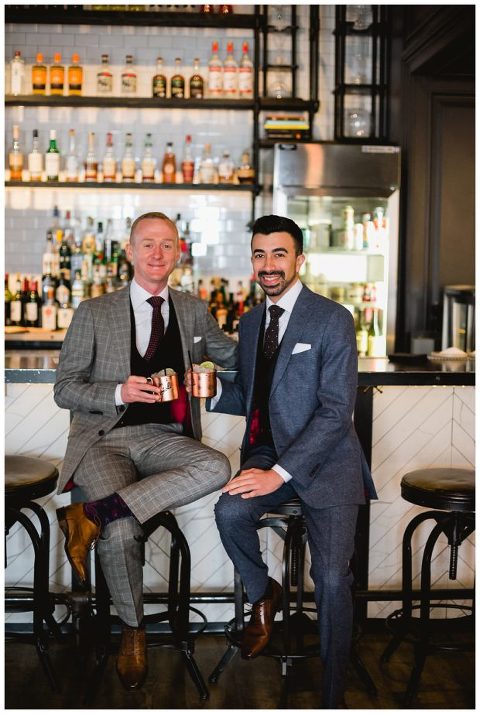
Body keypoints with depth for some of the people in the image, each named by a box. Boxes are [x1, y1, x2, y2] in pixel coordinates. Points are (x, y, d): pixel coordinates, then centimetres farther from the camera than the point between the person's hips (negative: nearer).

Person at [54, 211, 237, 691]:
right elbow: (64, 389, 5)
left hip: (165, 439, 3)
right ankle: (132, 630, -2)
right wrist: (119, 393, -13)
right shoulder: (94, 313, 7)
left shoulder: (193, 312, 15)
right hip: (105, 439, -3)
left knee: (216, 468, -32)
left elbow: (234, 356, 29)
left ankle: (93, 514, -28)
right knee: (122, 533, -29)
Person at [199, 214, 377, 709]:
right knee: (230, 511, -26)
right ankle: (262, 596, 5)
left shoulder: (332, 320, -9)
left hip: (323, 459, -4)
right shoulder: (249, 323, 11)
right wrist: (211, 393, -5)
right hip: (267, 450, 5)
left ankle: (333, 696, 4)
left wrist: (280, 473, -21)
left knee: (332, 580, -16)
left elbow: (337, 411, -15)